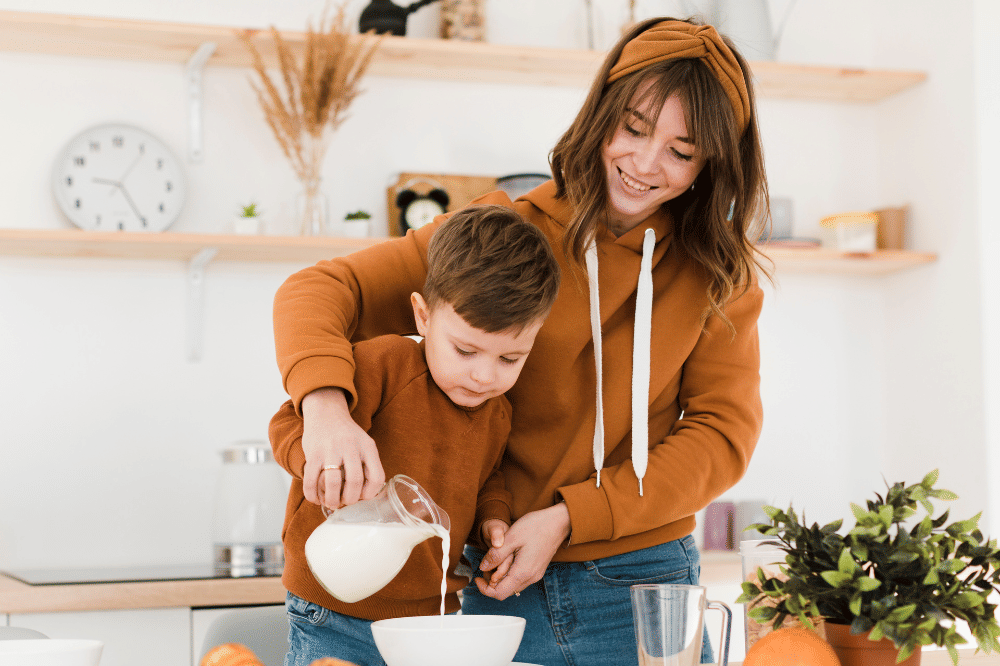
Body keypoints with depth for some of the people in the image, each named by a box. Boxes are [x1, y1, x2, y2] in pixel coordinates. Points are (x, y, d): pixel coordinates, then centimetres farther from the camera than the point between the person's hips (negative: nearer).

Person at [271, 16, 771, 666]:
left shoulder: (718, 275, 2)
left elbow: (723, 433, -4)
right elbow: (321, 290, -8)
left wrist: (566, 519, -15)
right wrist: (327, 407, -30)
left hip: (644, 586, 1)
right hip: (499, 584, -1)